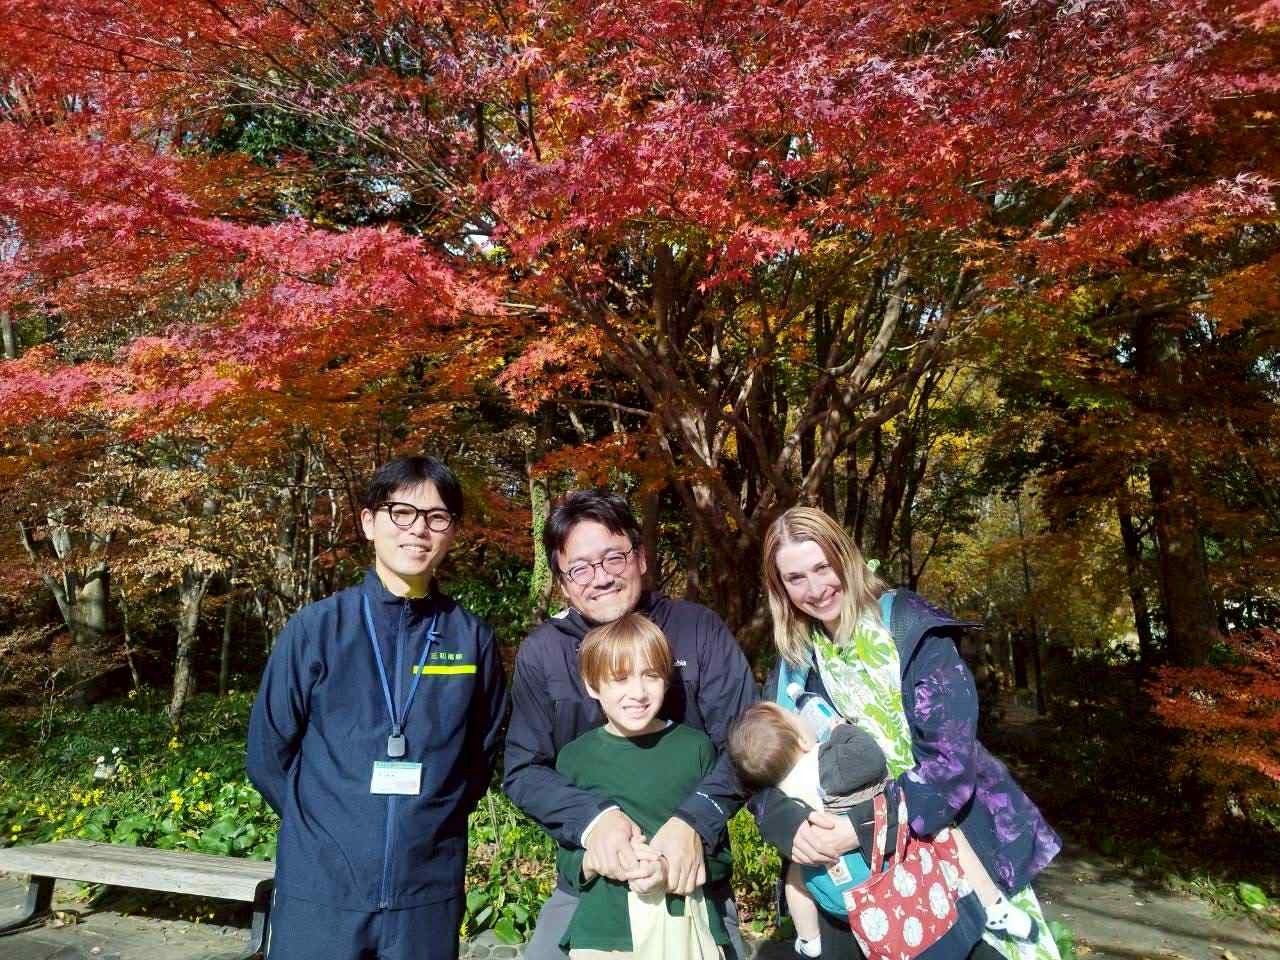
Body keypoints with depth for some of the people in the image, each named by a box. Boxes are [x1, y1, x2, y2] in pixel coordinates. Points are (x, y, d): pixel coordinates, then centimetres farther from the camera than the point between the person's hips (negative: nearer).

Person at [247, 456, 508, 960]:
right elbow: (267, 754, 1)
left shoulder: (473, 639, -3)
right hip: (319, 889, -1)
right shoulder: (315, 627, -6)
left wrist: (426, 823, 3)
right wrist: (327, 826, 3)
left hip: (429, 894, 1)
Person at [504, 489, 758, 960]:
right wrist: (592, 817, -25)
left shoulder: (699, 629, -11)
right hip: (588, 879, 1)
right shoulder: (540, 652, -7)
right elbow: (522, 771, -7)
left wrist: (695, 820, -28)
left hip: (693, 874, 0)